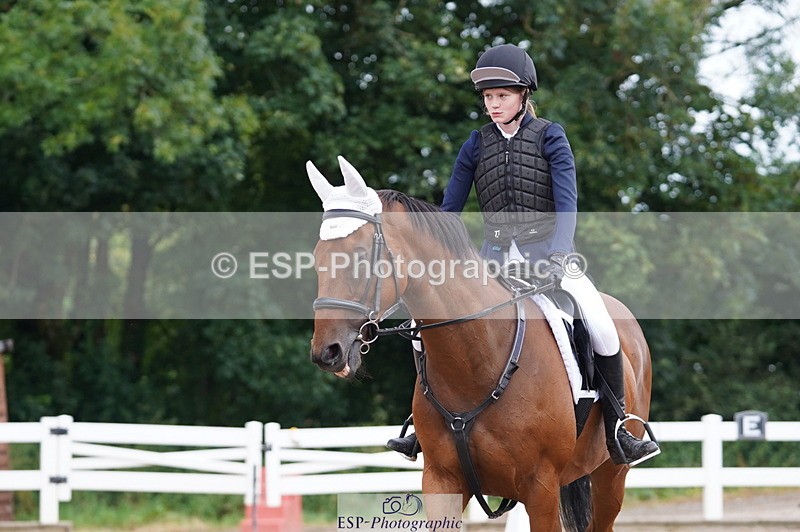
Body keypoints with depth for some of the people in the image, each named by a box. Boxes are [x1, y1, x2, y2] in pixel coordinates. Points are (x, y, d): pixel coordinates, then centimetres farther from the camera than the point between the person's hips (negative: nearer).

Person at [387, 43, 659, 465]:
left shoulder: (550, 137, -2)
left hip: (547, 252, -3)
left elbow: (566, 201, -11)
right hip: (495, 256, 3)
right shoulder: (477, 144, 7)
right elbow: (450, 207, 8)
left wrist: (558, 256, -25)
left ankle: (617, 433, -10)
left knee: (600, 326, -20)